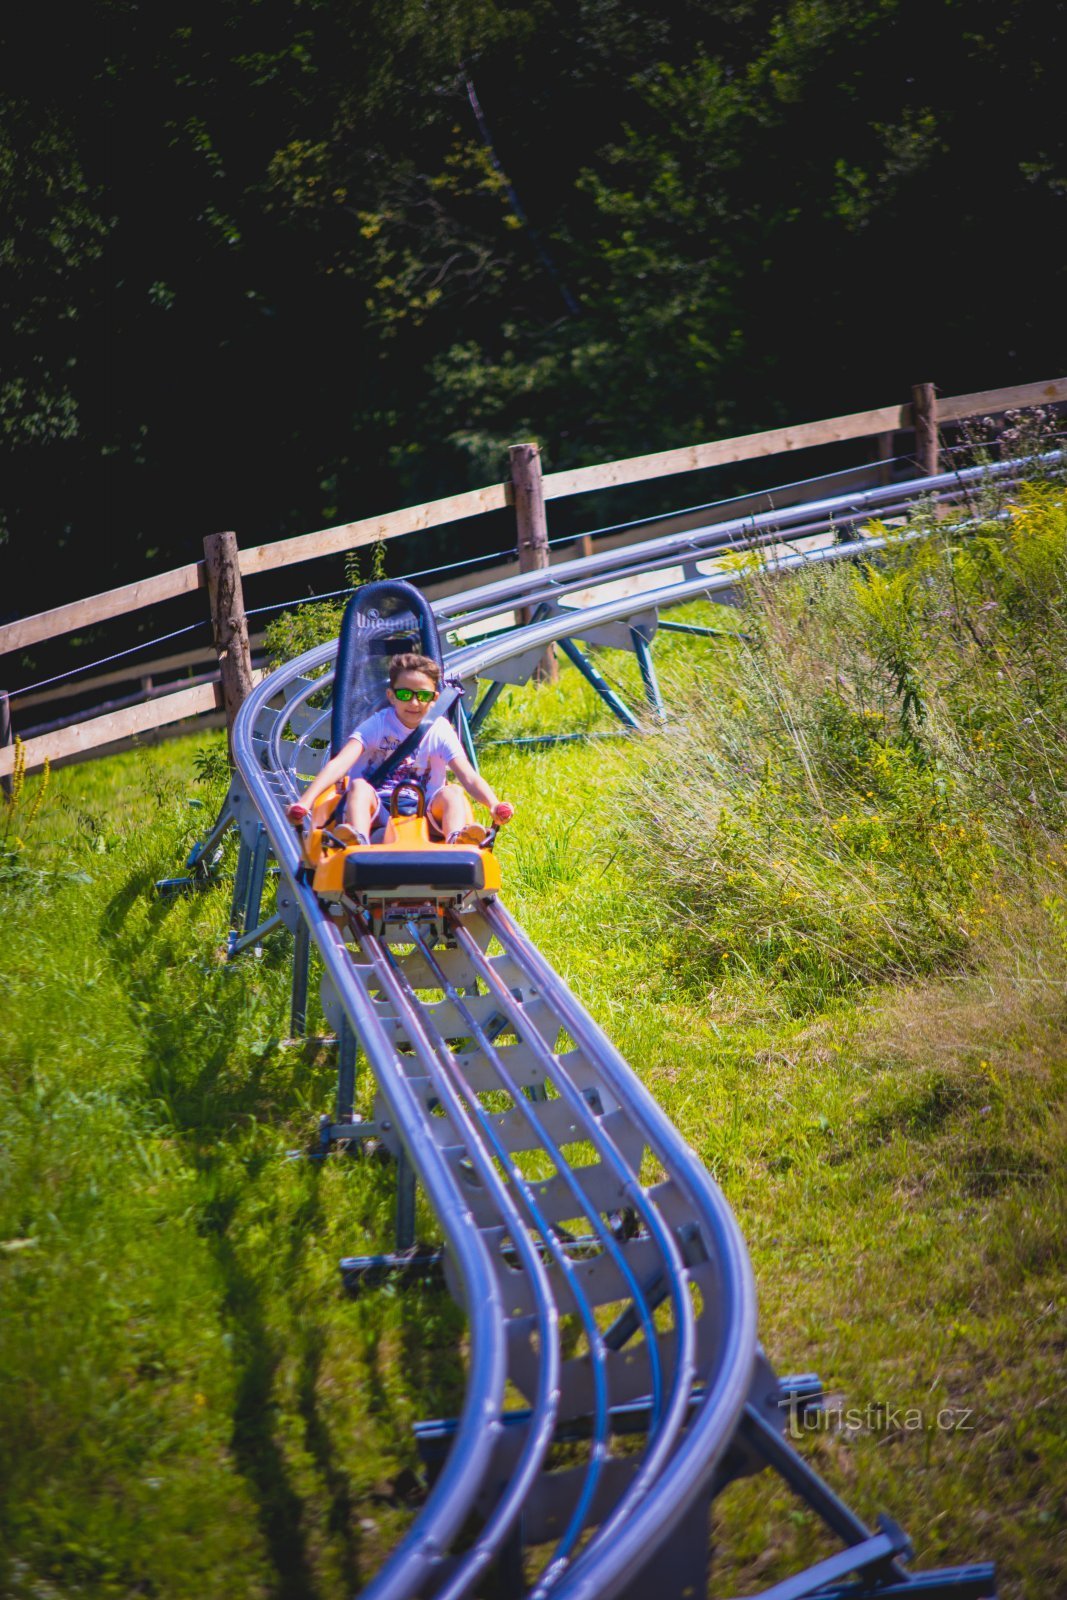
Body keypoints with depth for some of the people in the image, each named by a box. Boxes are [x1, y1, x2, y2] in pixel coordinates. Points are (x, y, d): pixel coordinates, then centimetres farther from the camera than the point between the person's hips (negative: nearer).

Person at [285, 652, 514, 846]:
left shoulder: (440, 730, 4)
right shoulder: (377, 725, -1)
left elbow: (469, 776, -8)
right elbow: (339, 764, -16)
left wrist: (494, 805, -28)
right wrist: (305, 801, -31)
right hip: (376, 812, -1)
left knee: (452, 792, -23)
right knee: (359, 785, -28)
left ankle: (457, 842, -51)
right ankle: (358, 844, -54)